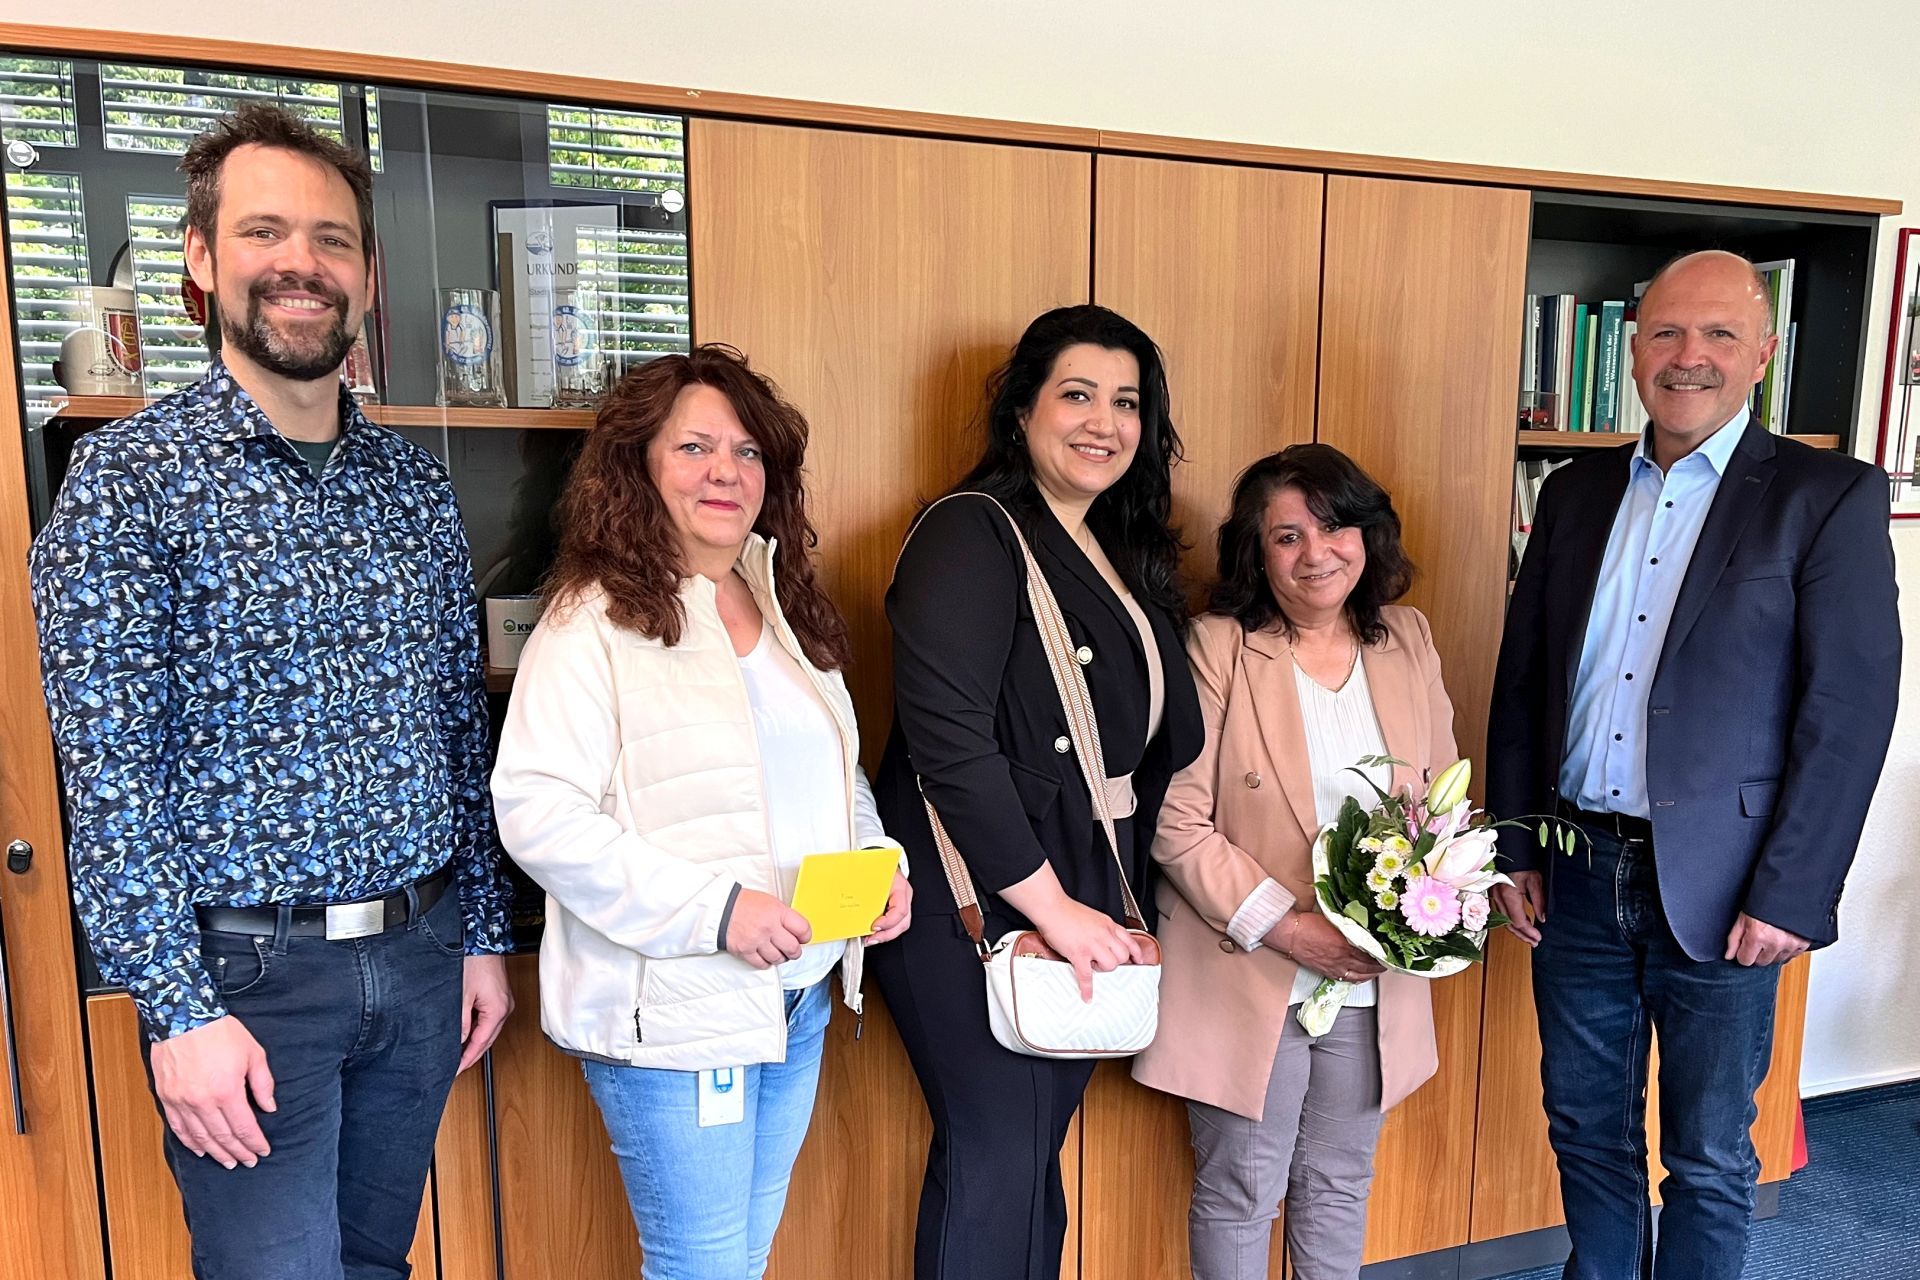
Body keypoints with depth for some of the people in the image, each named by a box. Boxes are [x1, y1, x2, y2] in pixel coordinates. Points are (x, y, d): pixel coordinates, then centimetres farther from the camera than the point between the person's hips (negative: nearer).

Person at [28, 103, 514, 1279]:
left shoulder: (418, 485, 5)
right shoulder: (131, 477, -9)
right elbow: (109, 775, -12)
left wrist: (484, 935, 9)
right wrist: (179, 1010, -14)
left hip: (421, 954, 5)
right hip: (247, 974, -4)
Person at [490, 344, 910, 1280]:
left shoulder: (789, 609, 11)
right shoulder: (594, 624, -12)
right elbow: (537, 811, -20)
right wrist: (711, 908, -24)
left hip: (800, 1000, 7)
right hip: (674, 1015, -6)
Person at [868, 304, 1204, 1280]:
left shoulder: (1125, 557, 12)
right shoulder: (973, 535, -13)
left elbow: (1158, 738, 15)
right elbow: (947, 735, -23)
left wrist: (1114, 902, 6)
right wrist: (1050, 904, -20)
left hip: (1082, 902, 8)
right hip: (977, 904, -7)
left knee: (1041, 1152, 18)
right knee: (995, 1160, 3)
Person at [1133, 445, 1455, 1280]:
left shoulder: (1409, 642, 5)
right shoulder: (1216, 648, -11)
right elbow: (1178, 824, -14)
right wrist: (1287, 928, -19)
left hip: (1374, 983, 4)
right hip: (1248, 979, -4)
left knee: (1339, 1185, 20)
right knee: (1241, 1191, 11)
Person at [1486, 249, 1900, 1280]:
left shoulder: (1829, 497, -6)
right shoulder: (1575, 493, 7)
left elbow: (1851, 711, -9)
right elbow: (1520, 682, 8)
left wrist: (1789, 896, -13)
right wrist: (1513, 850, 5)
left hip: (1718, 888, -4)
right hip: (1577, 874, 4)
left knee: (1708, 1163, 13)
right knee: (1585, 1130, 19)